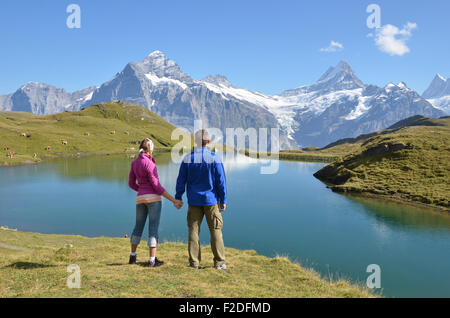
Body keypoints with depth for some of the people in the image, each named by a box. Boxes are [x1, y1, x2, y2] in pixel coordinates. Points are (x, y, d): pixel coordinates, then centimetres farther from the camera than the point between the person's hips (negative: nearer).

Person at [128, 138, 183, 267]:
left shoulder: (134, 162, 8)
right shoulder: (149, 164, -14)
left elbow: (131, 183, 14)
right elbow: (157, 186, -15)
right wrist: (174, 200, -12)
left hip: (140, 199, 7)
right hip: (153, 198, -7)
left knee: (138, 226, 19)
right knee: (153, 228, -1)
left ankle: (132, 256, 27)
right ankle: (152, 260, 1)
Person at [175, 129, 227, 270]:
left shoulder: (187, 158, -1)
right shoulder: (215, 158, -7)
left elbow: (181, 180, 2)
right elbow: (221, 181, -5)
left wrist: (178, 198, 12)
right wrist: (223, 200, 2)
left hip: (194, 201, 2)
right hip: (211, 200, -1)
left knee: (193, 230, 8)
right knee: (215, 231, 6)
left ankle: (194, 262, 12)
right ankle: (219, 262, 10)